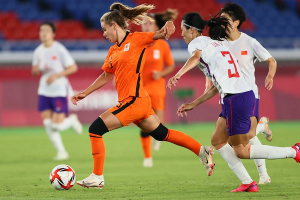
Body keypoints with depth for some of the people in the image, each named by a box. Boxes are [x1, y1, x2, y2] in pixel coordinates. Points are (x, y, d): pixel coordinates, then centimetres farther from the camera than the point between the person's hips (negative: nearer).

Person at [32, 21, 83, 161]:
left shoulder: (59, 49, -12)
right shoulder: (38, 51, 5)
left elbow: (73, 68, -10)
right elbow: (34, 72, 14)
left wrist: (56, 75, -19)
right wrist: (37, 69, -10)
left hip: (59, 90, -5)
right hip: (44, 90, 5)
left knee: (57, 125, -10)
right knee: (47, 124, -3)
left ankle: (72, 120, 24)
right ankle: (61, 151, 8)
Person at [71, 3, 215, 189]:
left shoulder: (135, 39, -6)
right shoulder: (113, 51, 17)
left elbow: (159, 34, -12)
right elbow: (105, 76, 26)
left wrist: (168, 26, -35)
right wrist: (85, 93, 24)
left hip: (134, 100, -9)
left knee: (95, 129, -10)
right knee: (162, 134, 15)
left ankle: (97, 177, -5)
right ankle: (203, 151, 20)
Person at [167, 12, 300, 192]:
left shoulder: (197, 42, -1)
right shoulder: (214, 44, 25)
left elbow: (196, 57, -28)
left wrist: (178, 74, -42)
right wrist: (193, 104, 29)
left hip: (236, 99, -9)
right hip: (246, 95, 9)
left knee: (242, 151, 0)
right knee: (218, 140, 15)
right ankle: (248, 183, 9)